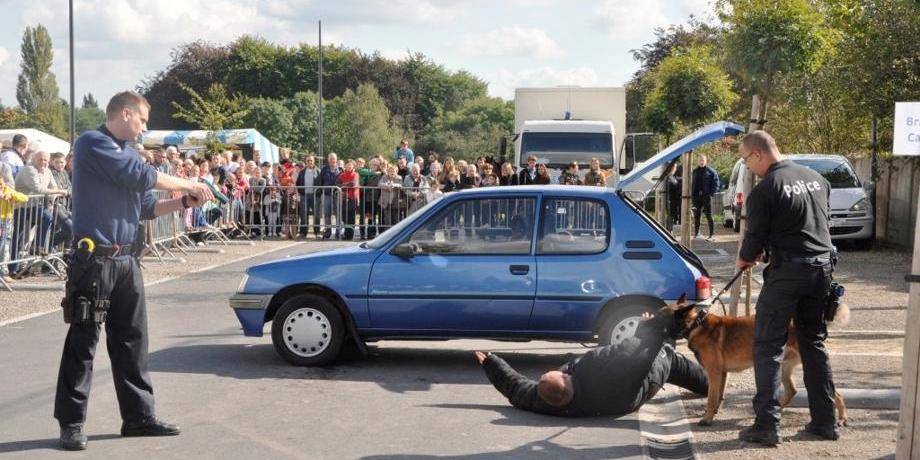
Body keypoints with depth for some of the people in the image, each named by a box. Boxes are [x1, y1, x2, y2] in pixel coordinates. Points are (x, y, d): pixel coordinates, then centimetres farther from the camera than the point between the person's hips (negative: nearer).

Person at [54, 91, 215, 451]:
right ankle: (71, 423, 5)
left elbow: (147, 206, 21)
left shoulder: (123, 152, 19)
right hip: (94, 257, -8)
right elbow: (139, 175, -17)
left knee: (132, 339, 10)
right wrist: (187, 185, -8)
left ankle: (139, 416, 18)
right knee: (83, 341, -3)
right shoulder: (93, 143, -6)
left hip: (126, 260, 8)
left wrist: (184, 202, 6)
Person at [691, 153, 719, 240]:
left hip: (706, 197, -5)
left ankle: (712, 234, -5)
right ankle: (696, 233, 19)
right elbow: (692, 184, 17)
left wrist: (711, 193, -13)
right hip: (696, 197, 5)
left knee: (709, 216, -6)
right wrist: (692, 194, 6)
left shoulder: (711, 171, -2)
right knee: (696, 216, 10)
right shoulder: (695, 171, 13)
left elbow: (716, 183, -4)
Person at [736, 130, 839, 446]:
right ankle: (825, 421, 18)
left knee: (768, 346, -1)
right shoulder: (816, 179, 11)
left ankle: (767, 424, -5)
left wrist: (744, 259, 14)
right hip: (823, 266, 7)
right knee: (814, 342, 16)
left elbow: (756, 236, -9)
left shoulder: (765, 189, -11)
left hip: (788, 269, -7)